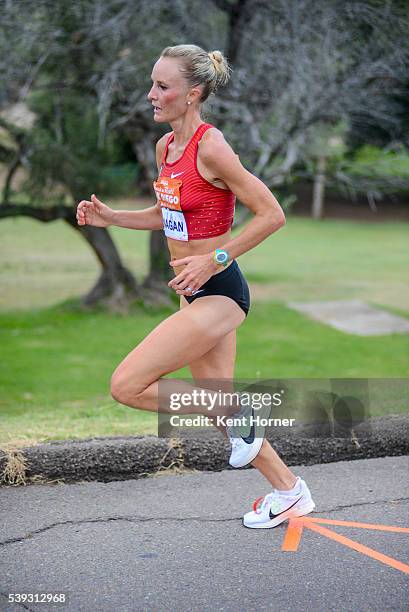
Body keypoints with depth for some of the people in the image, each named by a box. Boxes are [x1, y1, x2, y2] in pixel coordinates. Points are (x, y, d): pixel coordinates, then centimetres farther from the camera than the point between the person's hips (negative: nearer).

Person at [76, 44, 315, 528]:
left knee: (126, 386, -11)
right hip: (196, 293, 9)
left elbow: (272, 215, -18)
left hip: (218, 293, -9)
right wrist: (110, 217, 9)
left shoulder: (211, 147, -18)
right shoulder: (165, 146, 8)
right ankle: (289, 492, 29)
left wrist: (214, 259, -19)